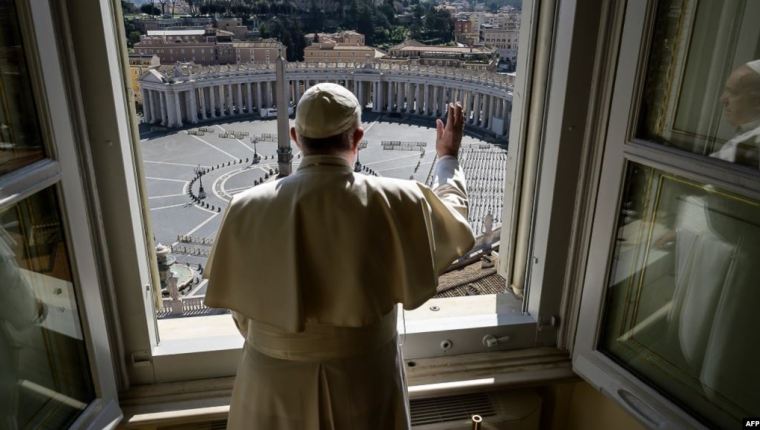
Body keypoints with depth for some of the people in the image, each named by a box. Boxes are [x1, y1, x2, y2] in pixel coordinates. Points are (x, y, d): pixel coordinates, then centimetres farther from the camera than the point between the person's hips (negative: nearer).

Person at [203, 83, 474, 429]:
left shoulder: (248, 210, -15)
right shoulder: (393, 203, -19)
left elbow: (240, 305, -3)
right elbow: (451, 216, 3)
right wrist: (448, 157, 20)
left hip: (275, 382, 1)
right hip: (365, 378, 0)